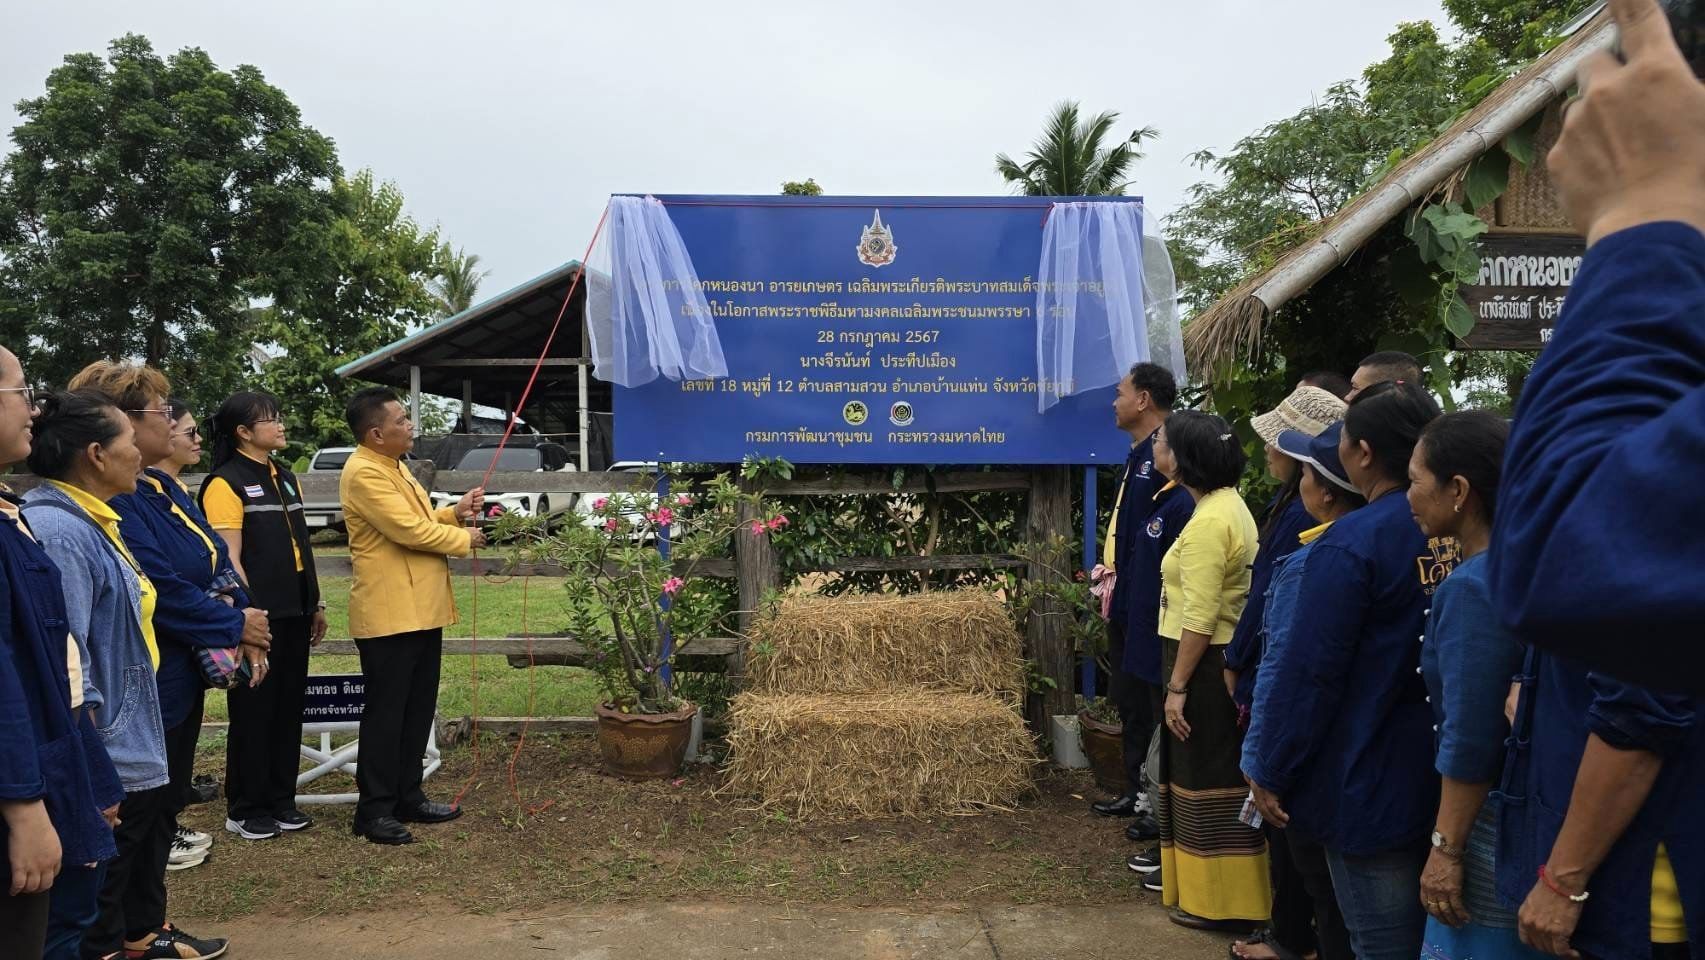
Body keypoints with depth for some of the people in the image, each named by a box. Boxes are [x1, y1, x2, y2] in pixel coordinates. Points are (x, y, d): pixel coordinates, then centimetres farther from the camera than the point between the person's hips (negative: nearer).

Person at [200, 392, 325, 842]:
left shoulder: (284, 477, 15)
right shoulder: (225, 483, -10)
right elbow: (229, 560, -15)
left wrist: (316, 604, 17)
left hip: (293, 612, 8)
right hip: (259, 615, -7)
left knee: (289, 708, 12)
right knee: (254, 711, 2)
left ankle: (281, 800, 23)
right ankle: (246, 809, 14)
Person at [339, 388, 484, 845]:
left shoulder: (393, 467, 16)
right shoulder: (364, 472, -17)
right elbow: (408, 530, -22)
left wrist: (455, 512, 8)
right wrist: (463, 539, -8)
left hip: (420, 610, 10)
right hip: (389, 615, -10)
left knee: (417, 710, 15)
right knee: (386, 712, -2)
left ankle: (408, 798, 25)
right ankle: (373, 811, 7)